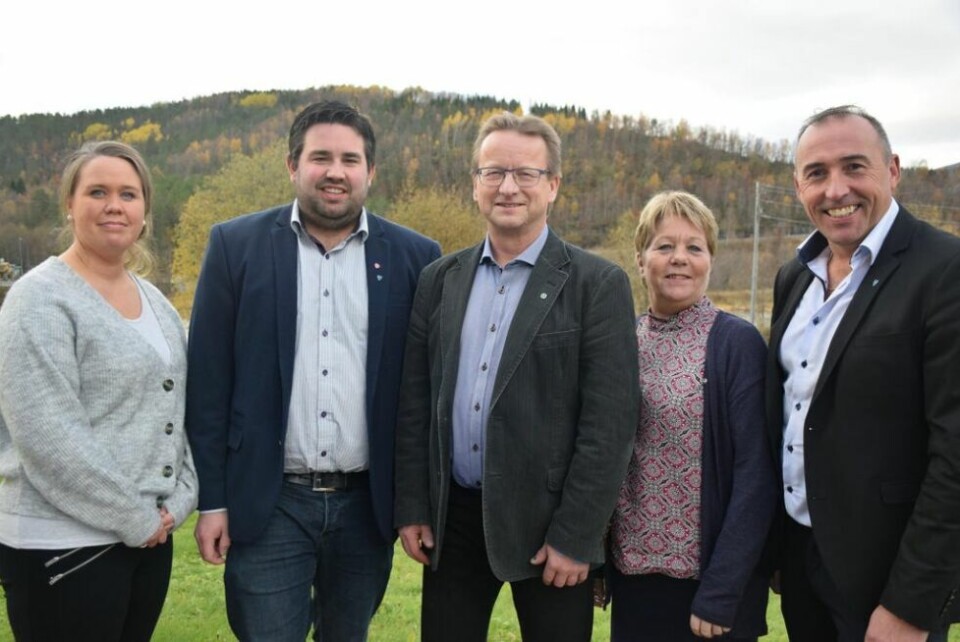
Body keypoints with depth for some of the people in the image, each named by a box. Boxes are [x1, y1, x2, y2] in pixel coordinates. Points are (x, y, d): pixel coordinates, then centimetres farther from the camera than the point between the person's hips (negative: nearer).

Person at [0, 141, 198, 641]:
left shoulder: (154, 299, 9)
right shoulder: (41, 299, -12)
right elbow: (48, 436, -19)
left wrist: (178, 501, -1)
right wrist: (134, 519, -14)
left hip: (150, 536, 6)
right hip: (63, 545, -6)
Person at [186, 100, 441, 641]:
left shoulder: (415, 257, 0)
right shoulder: (236, 245, -2)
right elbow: (209, 380, -1)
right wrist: (212, 499, -3)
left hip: (369, 504, 2)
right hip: (267, 504, -1)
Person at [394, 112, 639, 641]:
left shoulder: (598, 284, -8)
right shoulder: (439, 279, 5)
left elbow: (609, 422, -11)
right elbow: (414, 404, 6)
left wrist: (575, 537, -12)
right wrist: (411, 507, 3)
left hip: (546, 523, -3)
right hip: (452, 519, 4)